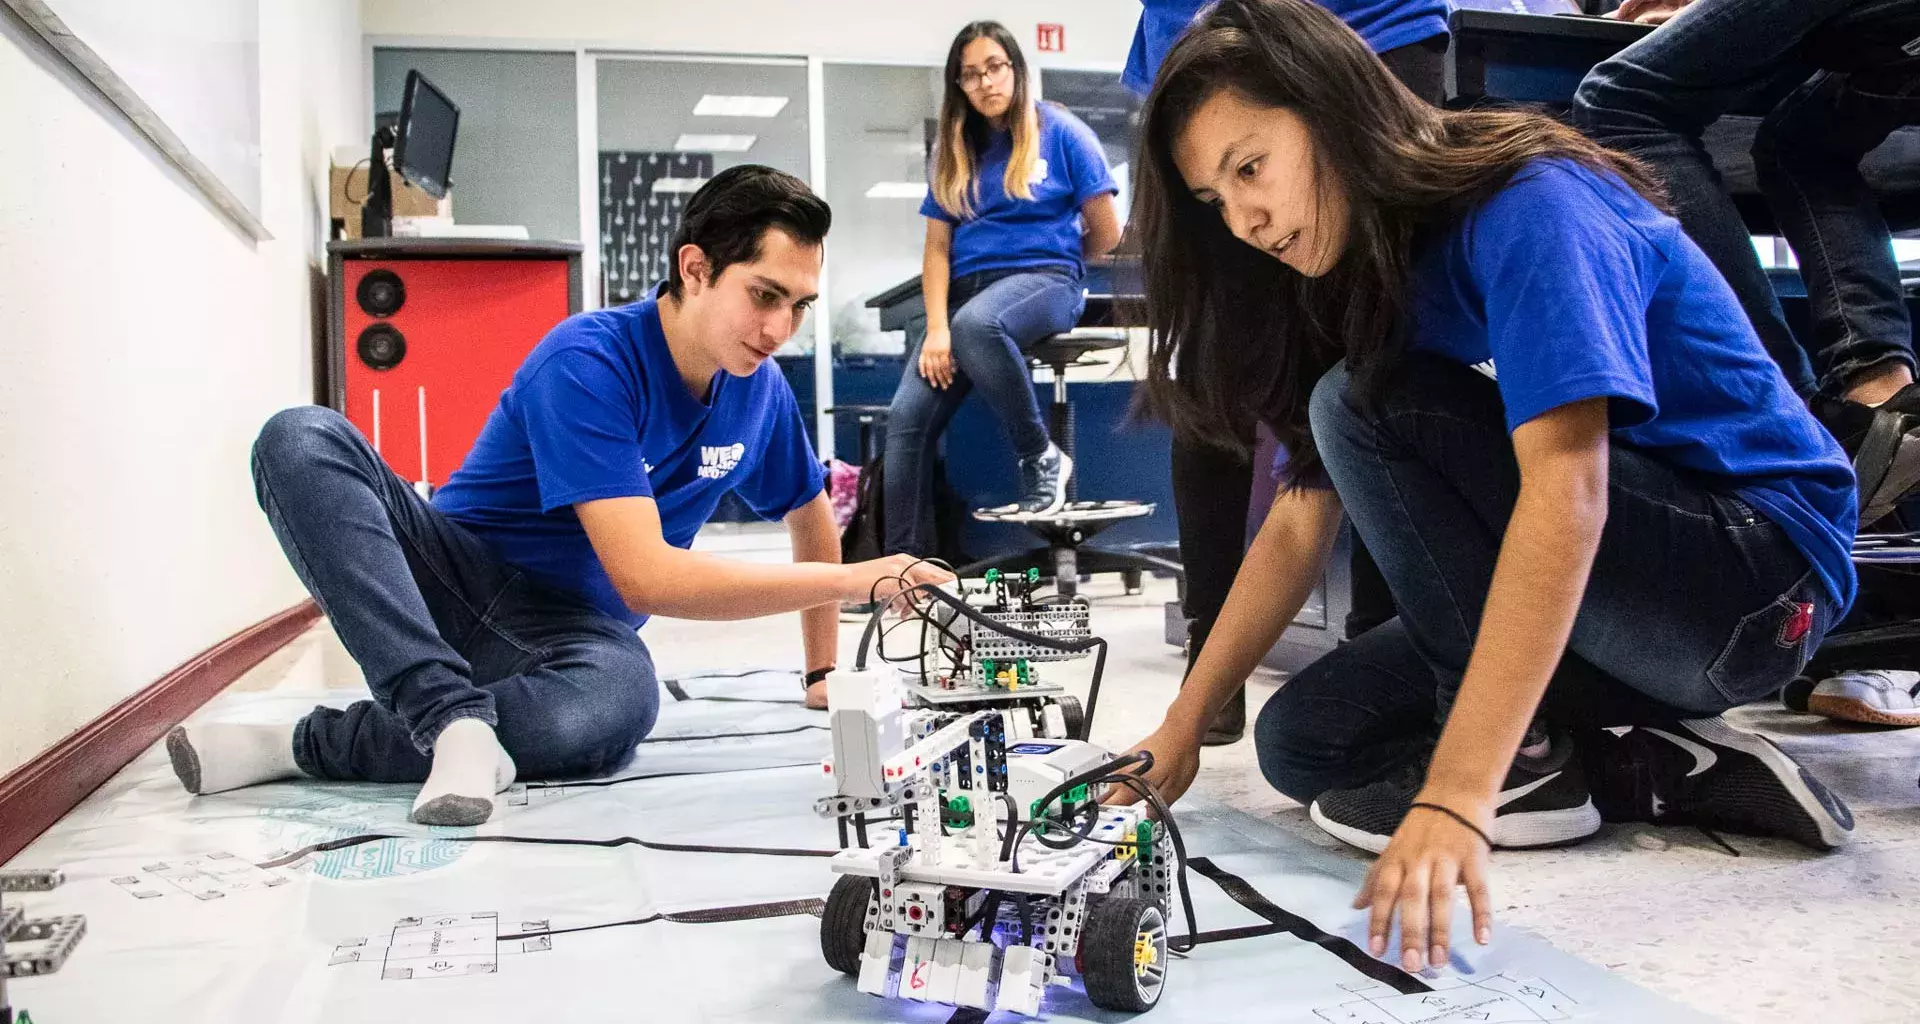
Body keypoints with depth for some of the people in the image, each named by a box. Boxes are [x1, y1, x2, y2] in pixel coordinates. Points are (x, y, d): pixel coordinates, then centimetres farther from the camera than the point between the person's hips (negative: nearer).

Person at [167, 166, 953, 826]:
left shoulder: (760, 390, -1)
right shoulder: (589, 361, -21)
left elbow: (810, 513, 20)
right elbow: (645, 578, -30)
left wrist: (825, 669, 17)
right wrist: (850, 582, -31)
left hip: (574, 629, 3)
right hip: (453, 576, -2)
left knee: (620, 704, -38)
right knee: (302, 438, -29)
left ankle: (305, 745, -21)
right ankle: (455, 717, -37)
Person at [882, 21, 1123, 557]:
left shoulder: (1061, 132, 2)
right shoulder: (954, 149, 14)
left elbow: (1106, 233, 1)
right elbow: (938, 247, 7)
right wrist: (935, 329, -7)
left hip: (1044, 281, -4)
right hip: (966, 291, 5)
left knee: (976, 323, -40)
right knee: (907, 416, -16)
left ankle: (1040, 455, -20)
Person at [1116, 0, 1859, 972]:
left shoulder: (1529, 204, -21)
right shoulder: (1364, 275, 6)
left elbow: (1566, 491, -33)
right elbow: (1301, 523, 3)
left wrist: (1456, 795, -40)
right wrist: (1183, 726, -3)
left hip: (1759, 575, -8)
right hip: (1616, 600, 9)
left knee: (1365, 407, -23)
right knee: (1300, 743, -1)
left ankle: (1526, 761, -12)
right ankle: (1664, 768, -2)